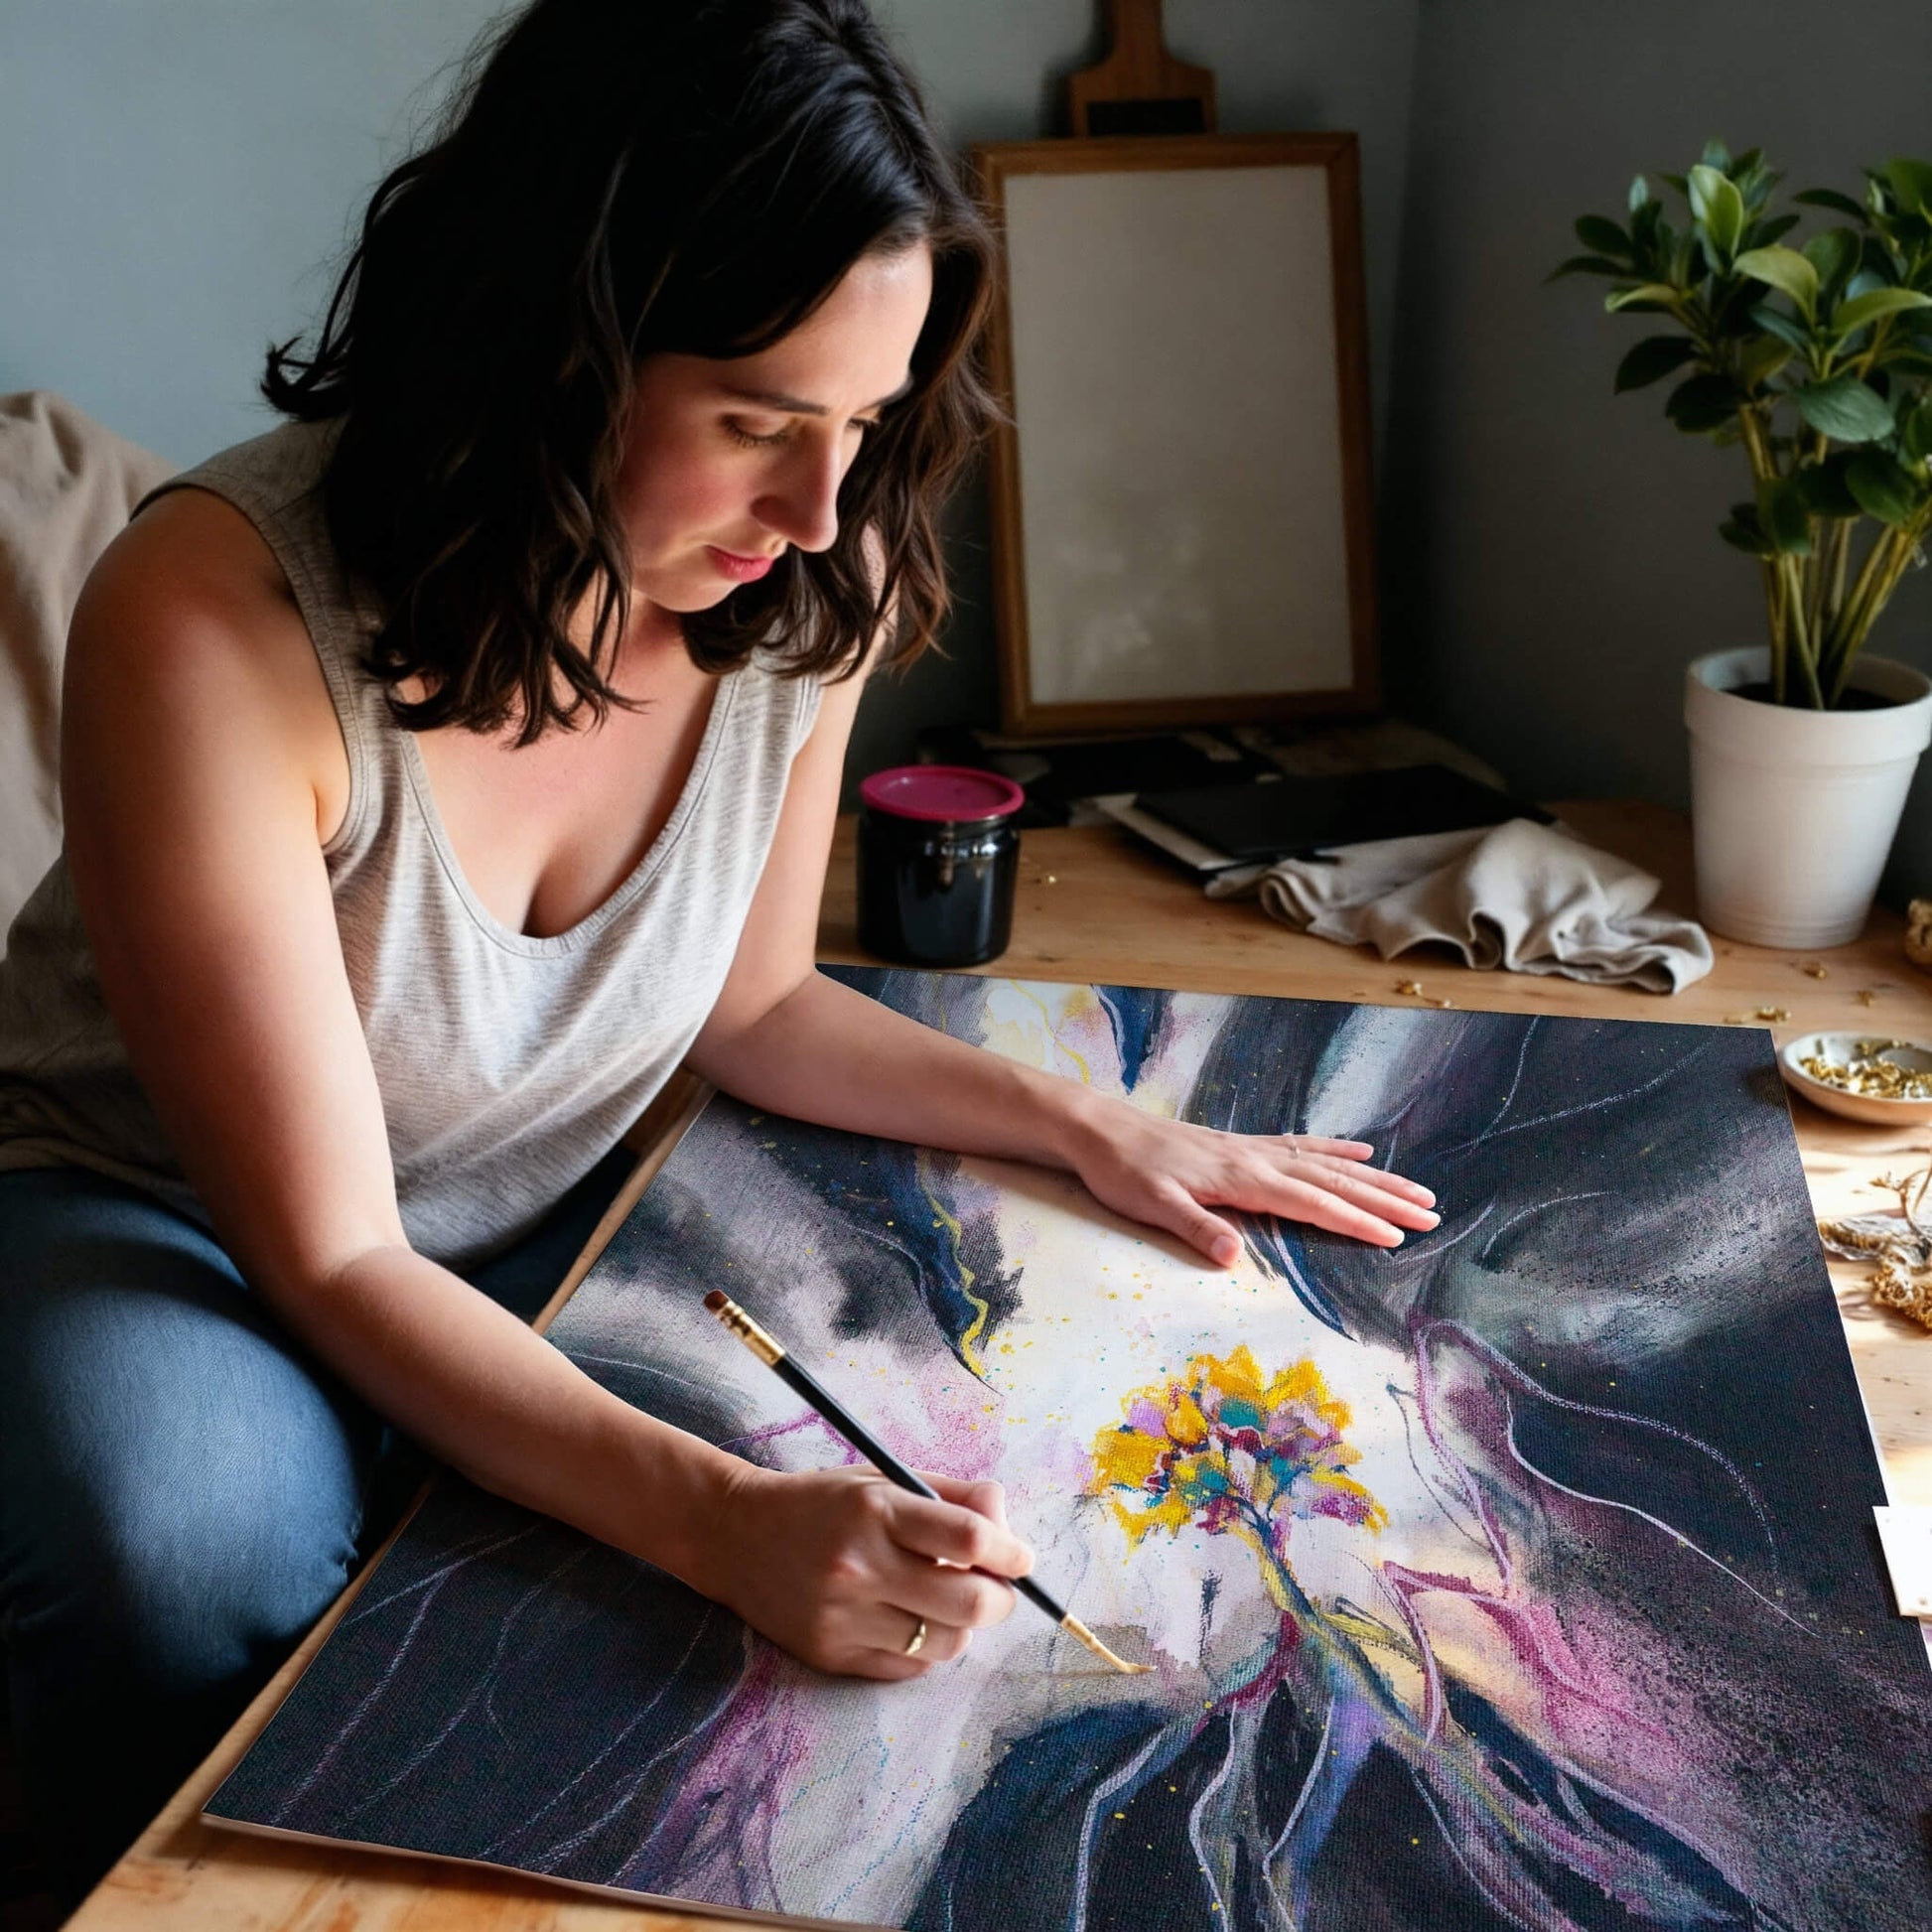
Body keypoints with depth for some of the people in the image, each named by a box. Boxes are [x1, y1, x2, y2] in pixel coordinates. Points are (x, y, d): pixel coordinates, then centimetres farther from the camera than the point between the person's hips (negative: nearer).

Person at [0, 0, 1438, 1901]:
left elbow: (750, 1004, 2)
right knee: (193, 1545, -35)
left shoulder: (811, 593, -15)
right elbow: (338, 1264, -28)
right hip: (160, 1224, -4)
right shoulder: (213, 620, -31)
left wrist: (1087, 1126, -8)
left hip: (546, 1234, 4)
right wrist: (720, 1516, -41)